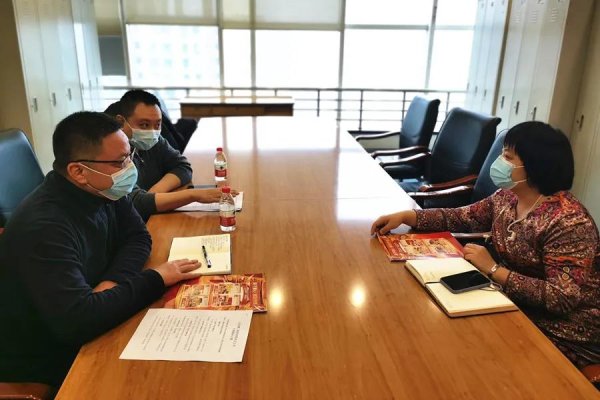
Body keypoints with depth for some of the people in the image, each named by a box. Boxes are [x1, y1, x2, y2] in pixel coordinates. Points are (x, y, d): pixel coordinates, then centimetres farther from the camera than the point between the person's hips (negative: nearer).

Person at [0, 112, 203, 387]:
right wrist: (155, 279, -28)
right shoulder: (43, 226, -32)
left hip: (86, 334, 7)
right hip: (45, 362, -7)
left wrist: (112, 282, -20)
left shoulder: (104, 190, -7)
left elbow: (137, 237, 0)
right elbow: (77, 321, -39)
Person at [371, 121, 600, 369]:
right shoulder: (508, 197, -3)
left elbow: (562, 298, -30)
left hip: (563, 330, -6)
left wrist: (493, 269, -29)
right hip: (518, 304, 7)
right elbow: (462, 217, 4)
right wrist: (406, 216, -8)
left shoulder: (569, 222, -27)